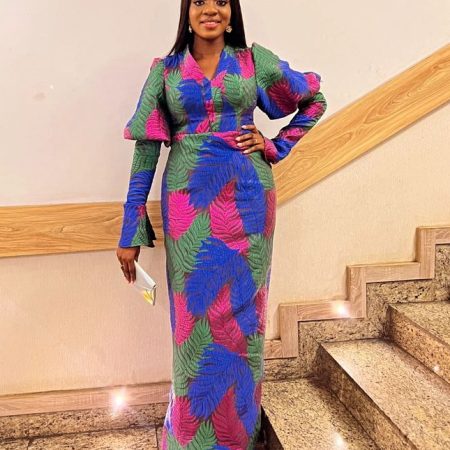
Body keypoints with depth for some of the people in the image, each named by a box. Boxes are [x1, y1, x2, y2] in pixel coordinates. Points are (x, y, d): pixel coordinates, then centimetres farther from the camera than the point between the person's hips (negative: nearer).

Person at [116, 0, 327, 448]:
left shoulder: (254, 60, 7)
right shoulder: (165, 70, 7)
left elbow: (315, 100, 17)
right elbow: (146, 147, 2)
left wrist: (275, 145, 3)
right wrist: (130, 234, -1)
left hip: (246, 199, 0)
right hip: (188, 199, 0)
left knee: (240, 312, 7)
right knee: (196, 315, 5)